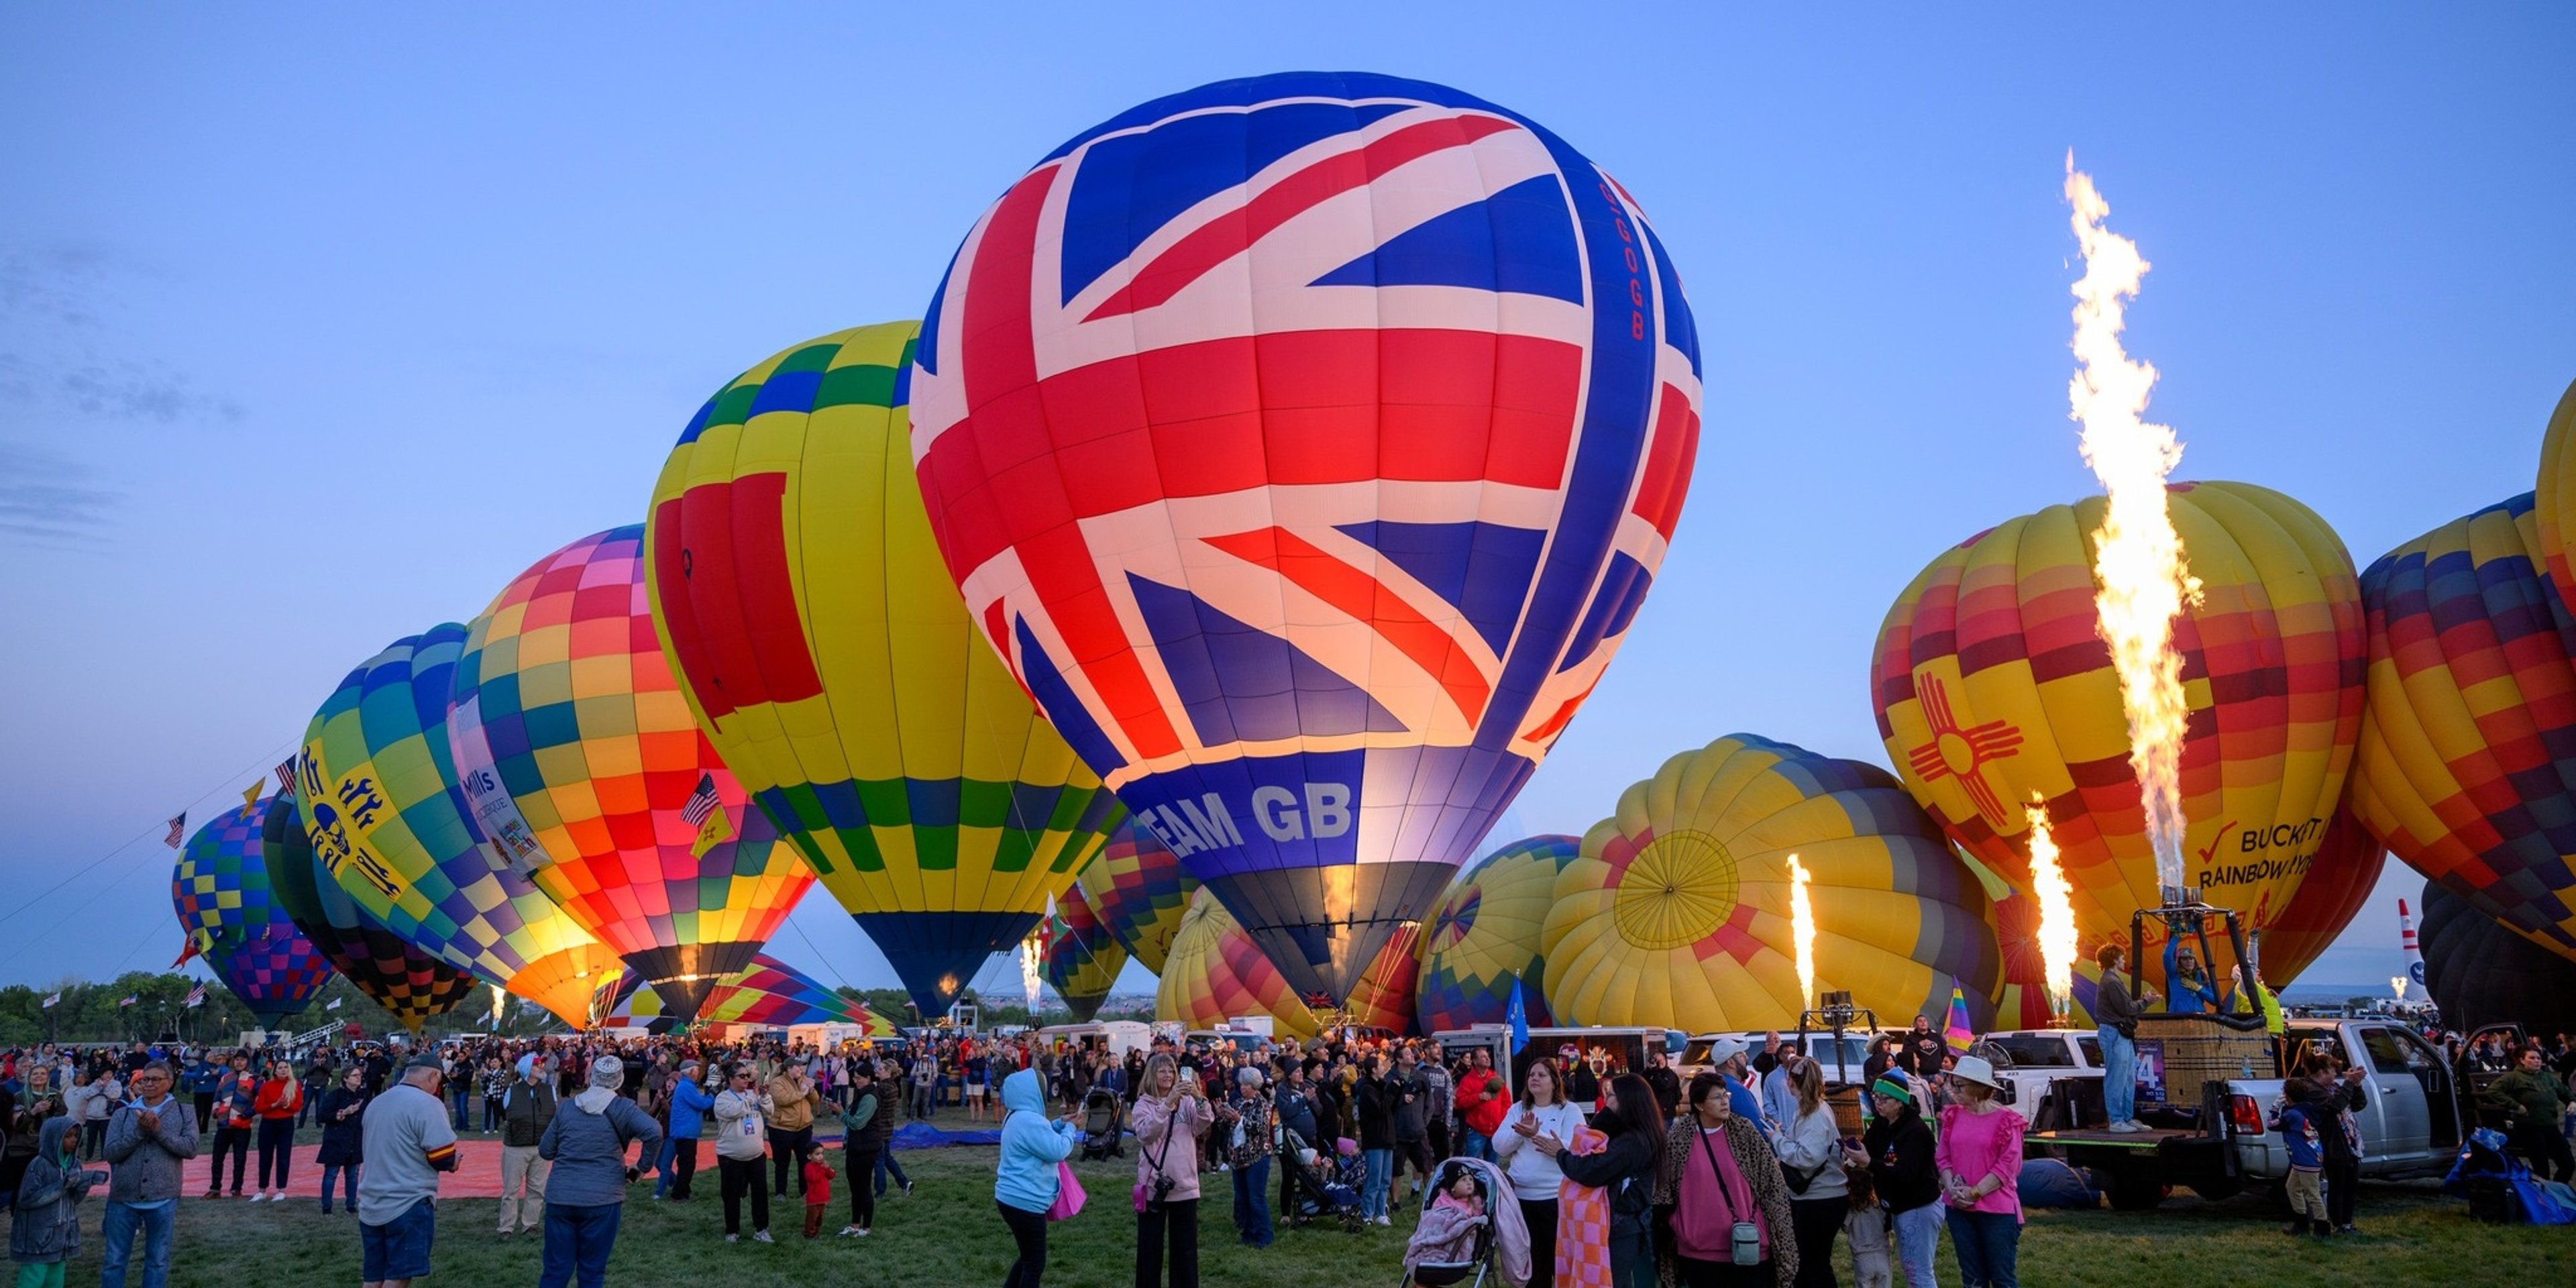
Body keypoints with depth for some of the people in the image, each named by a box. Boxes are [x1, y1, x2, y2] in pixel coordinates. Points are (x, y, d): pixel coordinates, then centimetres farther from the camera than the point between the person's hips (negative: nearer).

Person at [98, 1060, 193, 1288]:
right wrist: (139, 1131, -17)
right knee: (115, 1260, 9)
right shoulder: (123, 1114, 4)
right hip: (124, 1198, 1)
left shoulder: (184, 1113, 1)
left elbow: (191, 1148, -11)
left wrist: (159, 1131, -19)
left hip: (163, 1200, -1)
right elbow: (111, 1154, -5)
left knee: (158, 1261, 10)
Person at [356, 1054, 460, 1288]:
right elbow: (443, 1157, -17)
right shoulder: (427, 1104, -13)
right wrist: (452, 1164, 5)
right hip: (408, 1205, -8)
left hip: (371, 1206, 8)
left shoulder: (376, 1103, 13)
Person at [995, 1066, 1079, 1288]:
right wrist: (1070, 1129, -4)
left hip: (1015, 1198, 11)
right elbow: (1057, 1151, -20)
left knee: (1029, 1258, 22)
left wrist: (1059, 1124, 16)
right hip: (1024, 1201, -11)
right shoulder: (1028, 1120, -22)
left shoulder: (1019, 1117, 13)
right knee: (1035, 1264, 0)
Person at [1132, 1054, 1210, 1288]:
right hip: (1153, 1185, -2)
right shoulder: (1144, 1104, -2)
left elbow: (1201, 1128, -11)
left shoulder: (1187, 1101, 5)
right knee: (1150, 1246, 5)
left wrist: (1199, 1099, -28)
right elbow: (1145, 1134, -20)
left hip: (1185, 1185, 2)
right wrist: (1167, 1103, -30)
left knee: (1185, 1246, 10)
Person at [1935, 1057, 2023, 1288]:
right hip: (1959, 1209, 5)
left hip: (1998, 1210, -5)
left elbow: (2008, 1165, -13)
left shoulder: (2005, 1119, -9)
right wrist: (1952, 1188, -11)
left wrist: (1975, 1192, -16)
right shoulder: (1953, 1115, 6)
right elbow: (1942, 1156, 6)